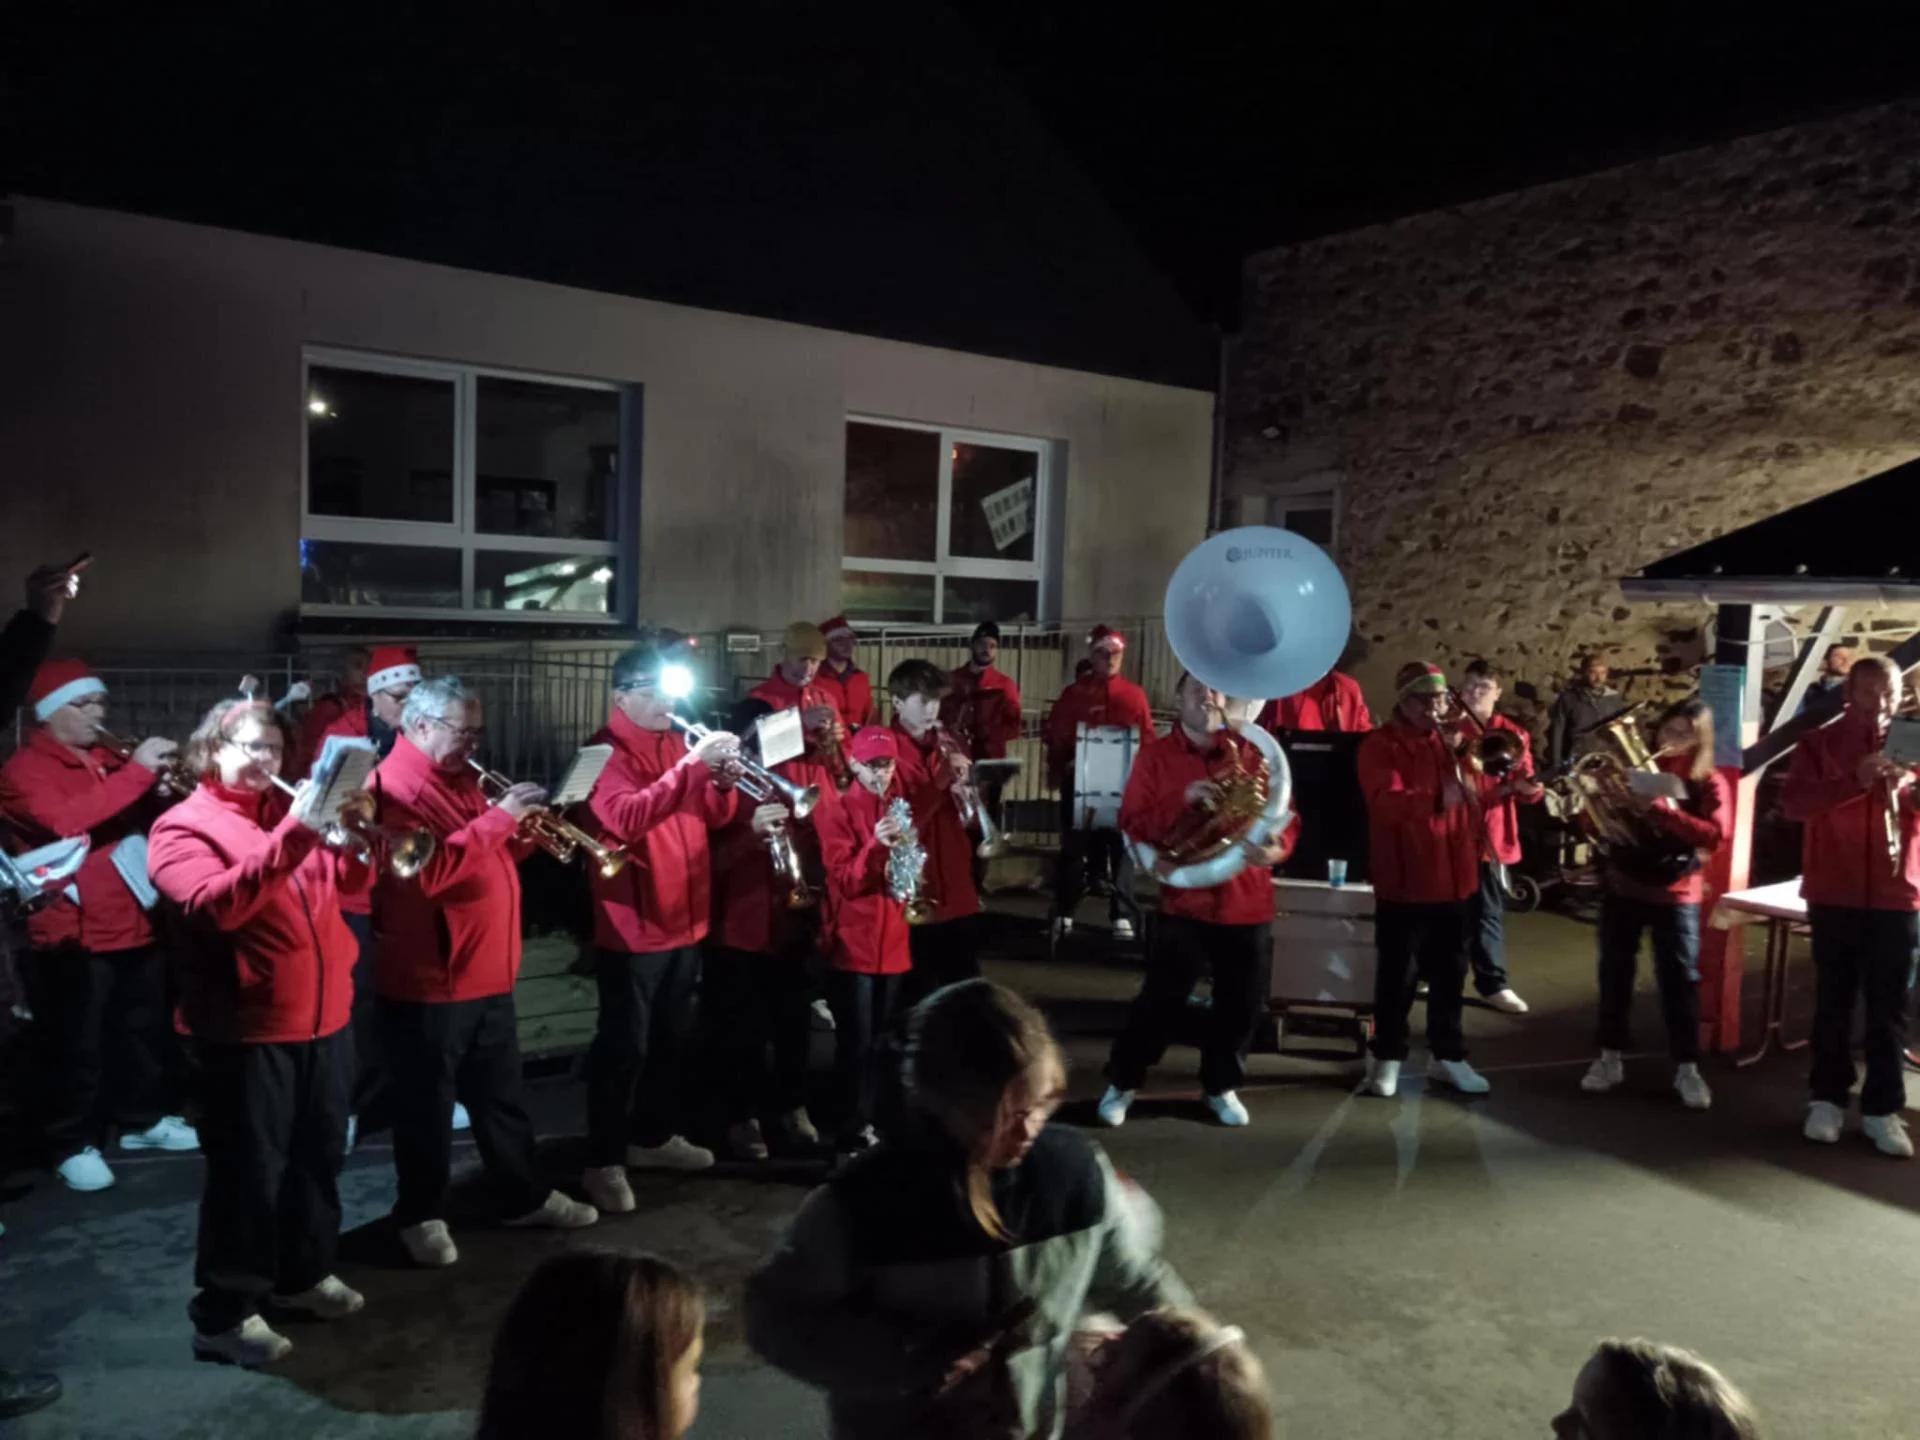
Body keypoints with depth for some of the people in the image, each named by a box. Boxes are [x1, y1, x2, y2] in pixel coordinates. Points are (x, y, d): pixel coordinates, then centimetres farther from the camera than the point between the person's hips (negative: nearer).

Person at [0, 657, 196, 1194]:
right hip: (74, 933, -7)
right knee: (76, 1046, 1)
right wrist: (137, 771, -26)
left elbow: (146, 815, 23)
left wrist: (165, 788, -1)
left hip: (138, 922, 7)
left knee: (145, 1030, 16)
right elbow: (66, 821, -26)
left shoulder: (111, 758, 15)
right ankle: (74, 1145, 13)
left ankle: (141, 1119, 30)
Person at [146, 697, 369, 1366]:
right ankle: (226, 1313, 13)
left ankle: (305, 1273, 34)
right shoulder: (183, 827, -7)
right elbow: (216, 905, -25)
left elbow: (350, 882, 10)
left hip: (324, 1018, 7)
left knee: (318, 1156, 18)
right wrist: (289, 838, -33)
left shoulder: (289, 809, 14)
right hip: (247, 1030, -7)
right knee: (248, 1172, 0)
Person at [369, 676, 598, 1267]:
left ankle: (526, 1196, 31)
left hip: (487, 973, 9)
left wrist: (522, 831, 0)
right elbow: (429, 871, -29)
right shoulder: (396, 787, -16)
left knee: (501, 1095, 19)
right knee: (427, 1107, 6)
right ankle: (421, 1215, 22)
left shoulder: (460, 779, 13)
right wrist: (497, 818, -26)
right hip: (428, 981, -9)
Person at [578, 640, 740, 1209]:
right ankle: (604, 1161, 8)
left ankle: (655, 1136, 33)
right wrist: (691, 766, -34)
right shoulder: (608, 751, -13)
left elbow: (714, 816, 11)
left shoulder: (678, 743, 11)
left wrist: (723, 780, -10)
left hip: (684, 920, 8)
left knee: (673, 1039, 18)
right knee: (623, 1046, -2)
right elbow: (624, 818, -31)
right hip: (631, 926, -8)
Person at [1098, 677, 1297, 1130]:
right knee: (1161, 999, 1)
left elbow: (1286, 812, 5)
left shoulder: (1251, 753, 5)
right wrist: (1184, 800, -20)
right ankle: (1121, 1082, 18)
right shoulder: (1155, 756, 0)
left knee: (1242, 1003, 10)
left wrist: (1276, 846, -17)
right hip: (1185, 900, -2)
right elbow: (1132, 823, -6)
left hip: (1247, 902, 3)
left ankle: (1222, 1086, 30)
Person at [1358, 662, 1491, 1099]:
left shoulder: (1451, 741, 14)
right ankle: (1388, 1057, 15)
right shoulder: (1381, 745, -8)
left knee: (1450, 971, 13)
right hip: (1405, 881, -6)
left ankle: (1449, 1056, 24)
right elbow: (1386, 804, -24)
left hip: (1455, 877, 6)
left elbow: (1467, 799, 21)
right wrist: (1436, 800, -38)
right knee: (1398, 973, 2)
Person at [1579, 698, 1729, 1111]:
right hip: (1622, 886, 3)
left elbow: (1716, 835, -19)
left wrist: (1660, 808, -27)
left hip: (1675, 894, -3)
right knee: (1614, 973, 8)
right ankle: (1610, 1058, 19)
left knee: (1680, 979, 1)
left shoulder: (1710, 783, -2)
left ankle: (1687, 1068, 11)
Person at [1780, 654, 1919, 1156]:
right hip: (1834, 895, -1)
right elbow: (1791, 803, -12)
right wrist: (1854, 782, -24)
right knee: (1833, 1001, 7)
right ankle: (1828, 1098, 17)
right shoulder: (1820, 743, 2)